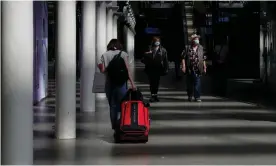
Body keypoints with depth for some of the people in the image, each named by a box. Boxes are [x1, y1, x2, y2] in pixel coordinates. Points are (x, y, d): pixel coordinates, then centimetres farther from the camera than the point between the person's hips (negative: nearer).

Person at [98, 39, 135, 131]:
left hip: (109, 83, 2)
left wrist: (99, 66, 20)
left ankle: (114, 127, 8)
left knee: (112, 106, 9)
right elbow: (127, 70, -6)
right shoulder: (123, 54, 1)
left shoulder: (105, 55, 4)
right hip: (121, 83, -2)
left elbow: (102, 70, -2)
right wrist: (132, 83, -6)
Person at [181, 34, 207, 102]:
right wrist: (183, 66, -6)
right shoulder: (187, 48, 1)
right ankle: (189, 96, 24)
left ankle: (197, 97, -5)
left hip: (198, 69, 0)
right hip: (189, 69, 0)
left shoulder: (201, 48, 8)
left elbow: (203, 59, 12)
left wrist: (204, 67, 11)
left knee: (197, 83, -8)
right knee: (189, 83, 9)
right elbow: (183, 58, 1)